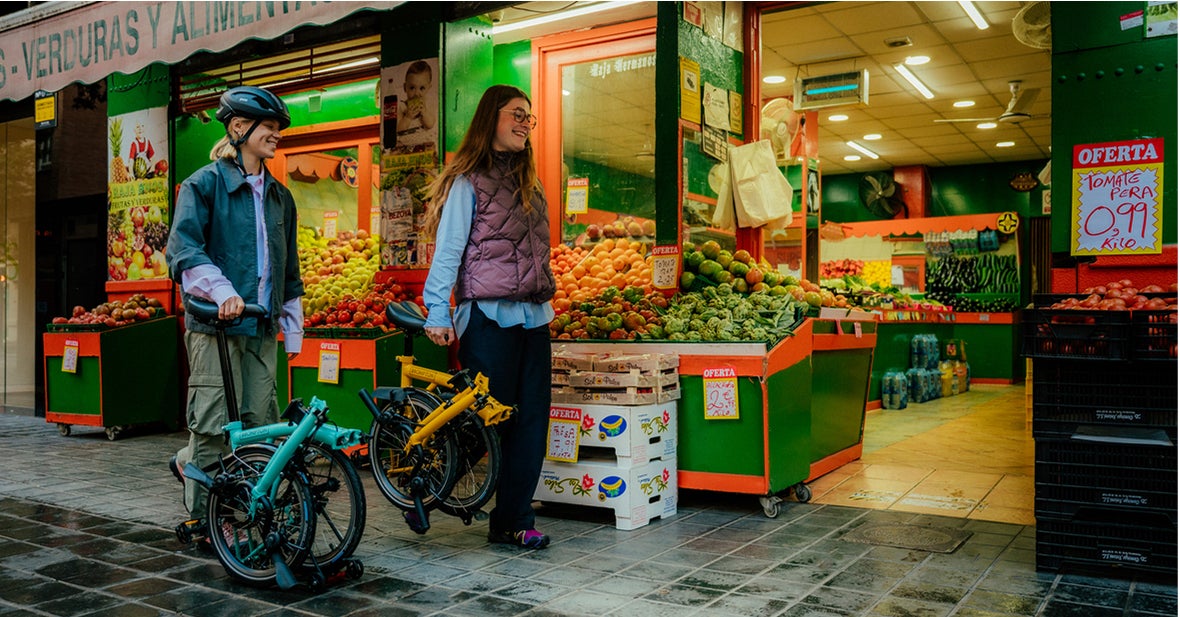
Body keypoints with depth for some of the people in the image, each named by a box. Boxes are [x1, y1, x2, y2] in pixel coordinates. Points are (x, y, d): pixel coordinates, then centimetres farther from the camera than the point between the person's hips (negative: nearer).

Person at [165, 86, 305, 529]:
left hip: (262, 326, 6)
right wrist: (221, 291, -25)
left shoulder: (279, 195, 19)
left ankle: (188, 462, 28)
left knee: (259, 423, 3)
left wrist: (293, 327, 17)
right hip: (215, 325, -6)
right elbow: (183, 248, -11)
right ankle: (202, 517, 10)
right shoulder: (205, 183, 0)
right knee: (215, 422, -5)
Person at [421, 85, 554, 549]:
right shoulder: (468, 181, -1)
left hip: (533, 315, 7)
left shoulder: (528, 183, 20)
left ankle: (514, 521, 11)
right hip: (489, 316, -7)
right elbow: (448, 249, -6)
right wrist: (437, 312, -13)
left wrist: (545, 301, 15)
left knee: (531, 419, 3)